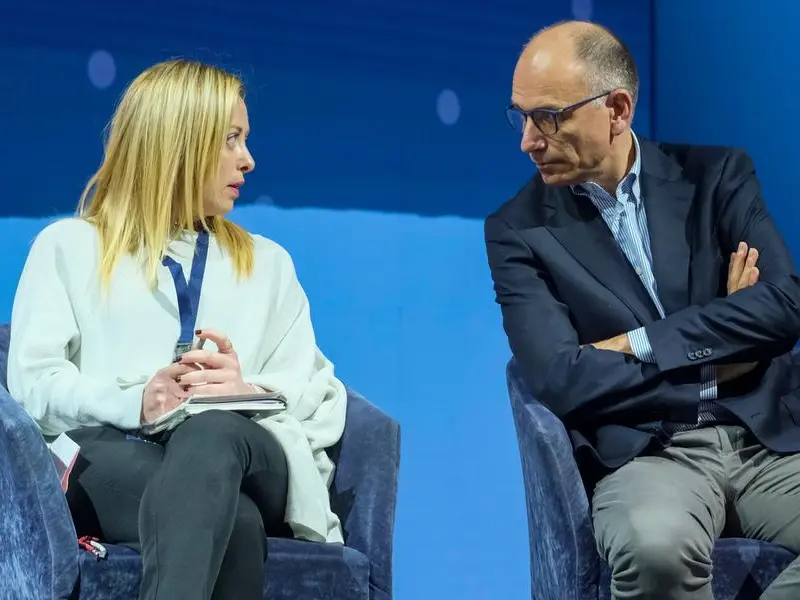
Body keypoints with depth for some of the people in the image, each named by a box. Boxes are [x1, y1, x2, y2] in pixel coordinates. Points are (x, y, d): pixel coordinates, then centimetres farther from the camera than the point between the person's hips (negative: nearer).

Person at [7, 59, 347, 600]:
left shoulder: (267, 262, 29)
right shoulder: (68, 246, 20)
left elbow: (322, 400, 15)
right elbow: (33, 382, 5)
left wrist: (248, 390, -9)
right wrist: (134, 402, -15)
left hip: (242, 449, 2)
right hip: (106, 455, -2)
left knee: (212, 433, -39)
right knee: (231, 519, -39)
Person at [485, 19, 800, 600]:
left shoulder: (716, 175, 9)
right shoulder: (517, 231, 5)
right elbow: (562, 380, -8)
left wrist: (636, 345, -8)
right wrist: (715, 354, -4)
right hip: (645, 456, -2)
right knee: (655, 546, -39)